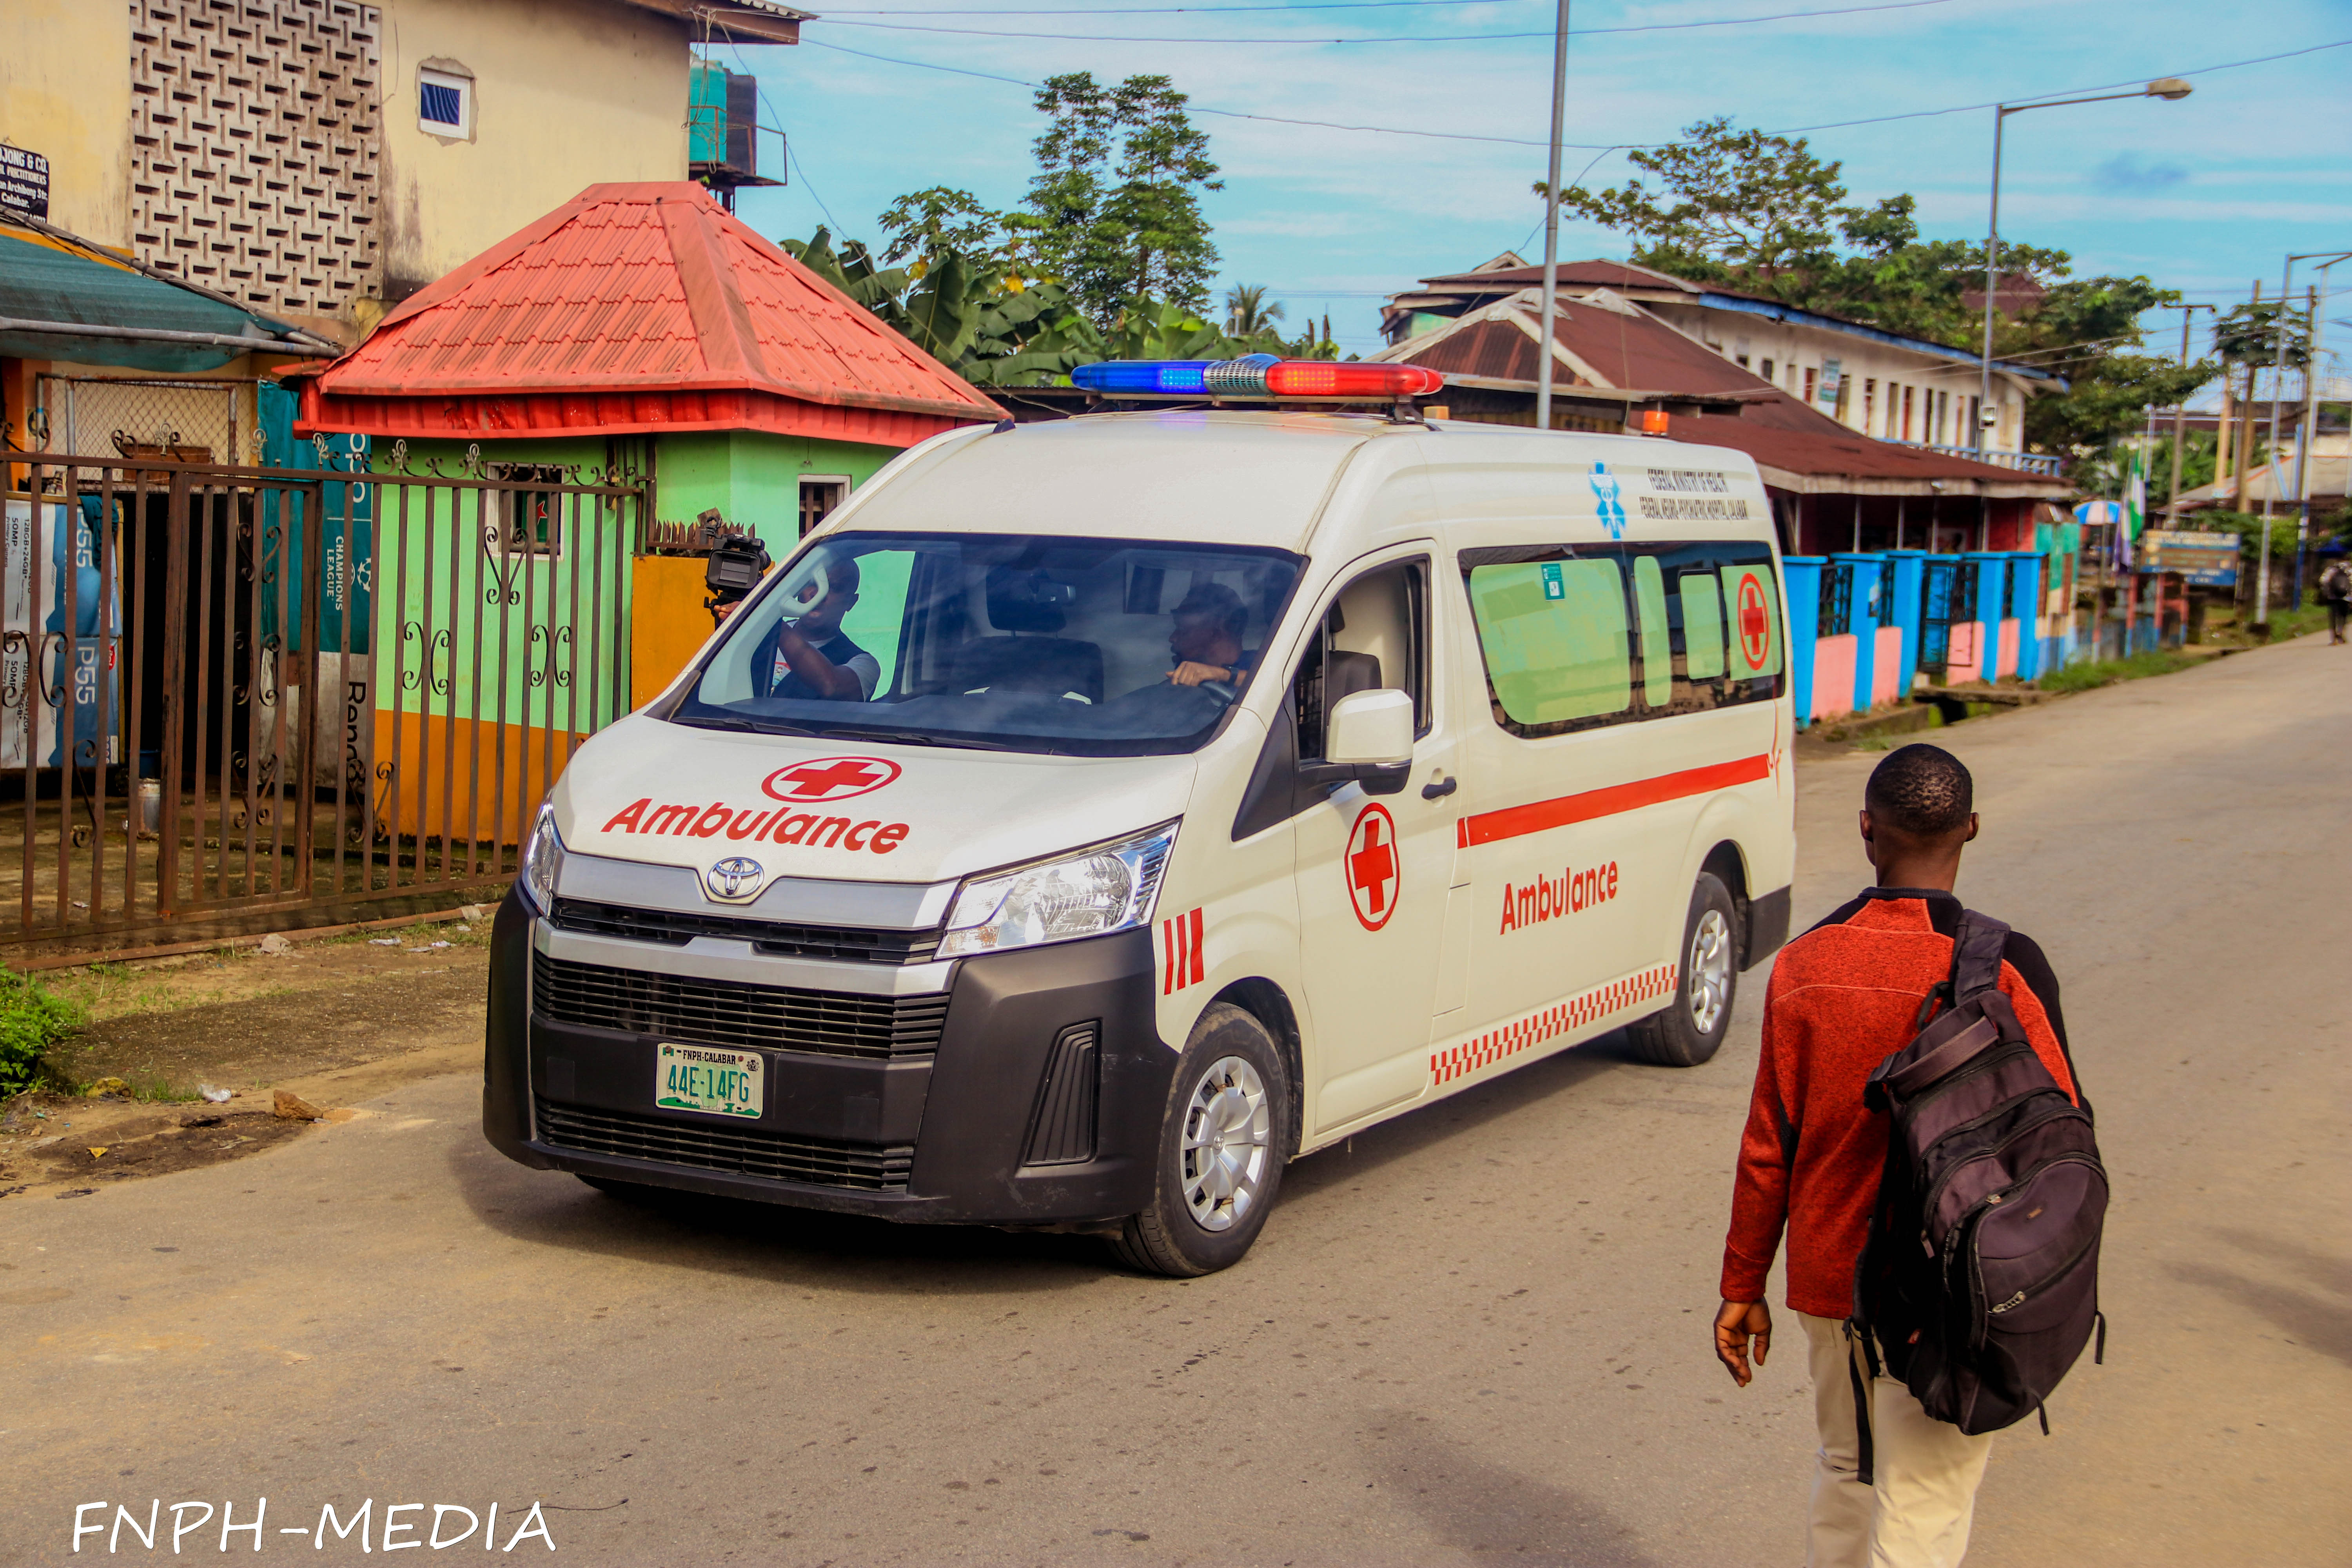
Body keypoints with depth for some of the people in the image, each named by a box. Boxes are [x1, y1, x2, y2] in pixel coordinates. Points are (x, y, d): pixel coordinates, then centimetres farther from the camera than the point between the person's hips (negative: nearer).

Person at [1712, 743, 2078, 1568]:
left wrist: (1743, 1288, 9)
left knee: (1845, 1471, 23)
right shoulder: (2005, 966, -14)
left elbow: (1768, 1144, 0)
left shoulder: (1805, 962, -5)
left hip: (1827, 1279, 4)